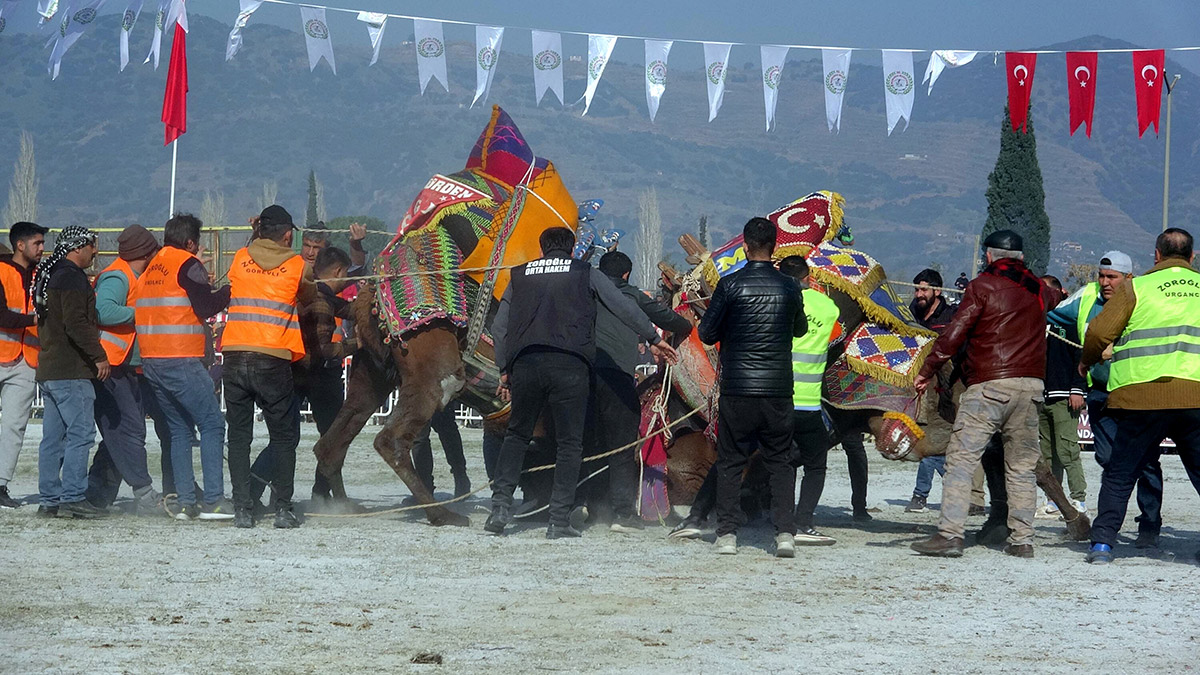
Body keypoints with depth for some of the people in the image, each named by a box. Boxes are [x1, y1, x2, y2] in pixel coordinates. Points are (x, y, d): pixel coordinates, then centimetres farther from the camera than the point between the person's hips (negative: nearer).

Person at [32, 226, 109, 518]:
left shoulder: (48, 275, 20)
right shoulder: (72, 278, -12)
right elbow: (76, 323, -22)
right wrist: (99, 355, -17)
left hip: (48, 368, 10)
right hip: (71, 371, -10)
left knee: (53, 436, 10)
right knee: (81, 431, -10)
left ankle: (49, 498, 12)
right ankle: (72, 497, -13)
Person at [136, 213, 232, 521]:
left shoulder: (151, 268, 17)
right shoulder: (188, 265, -5)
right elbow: (206, 306, -13)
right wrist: (230, 290, 3)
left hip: (151, 362, 8)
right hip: (181, 361, -8)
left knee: (179, 429, 13)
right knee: (212, 424, -4)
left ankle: (184, 501, 7)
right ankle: (213, 500, -11)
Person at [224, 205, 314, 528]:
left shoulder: (240, 259, 9)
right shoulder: (297, 266, 3)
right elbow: (309, 298, 17)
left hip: (234, 356, 2)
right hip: (273, 361, -2)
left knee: (239, 436, 8)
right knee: (284, 436, 9)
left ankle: (242, 509, 3)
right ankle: (282, 508, 2)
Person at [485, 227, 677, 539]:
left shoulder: (521, 275, 18)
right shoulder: (586, 273, 12)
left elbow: (499, 327, 16)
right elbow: (624, 307, 10)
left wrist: (504, 370, 21)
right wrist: (654, 338, 20)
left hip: (525, 362, 2)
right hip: (569, 364, -2)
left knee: (517, 435, 17)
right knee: (569, 443, 5)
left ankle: (501, 506, 2)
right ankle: (560, 520, 0)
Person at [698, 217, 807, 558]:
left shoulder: (730, 285, -7)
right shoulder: (789, 287, 1)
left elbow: (706, 333, 0)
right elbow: (800, 329, 18)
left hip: (736, 389, -2)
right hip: (779, 388, 2)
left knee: (730, 462, 8)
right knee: (780, 462, 10)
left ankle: (727, 533, 5)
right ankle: (785, 532, 1)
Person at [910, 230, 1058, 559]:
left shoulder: (982, 285, 0)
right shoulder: (1037, 288, 16)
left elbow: (955, 332, -7)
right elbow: (1054, 298, 41)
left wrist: (927, 370, -2)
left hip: (989, 384, -5)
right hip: (1031, 384, 5)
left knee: (961, 458, -6)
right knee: (1022, 465, 12)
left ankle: (949, 534, -16)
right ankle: (1022, 538, 9)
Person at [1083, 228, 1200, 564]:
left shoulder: (1135, 288, 3)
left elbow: (1099, 332, -2)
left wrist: (1088, 361, 17)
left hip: (1143, 394, -1)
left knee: (1119, 474, 9)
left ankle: (1103, 542, 3)